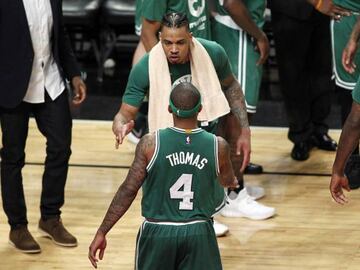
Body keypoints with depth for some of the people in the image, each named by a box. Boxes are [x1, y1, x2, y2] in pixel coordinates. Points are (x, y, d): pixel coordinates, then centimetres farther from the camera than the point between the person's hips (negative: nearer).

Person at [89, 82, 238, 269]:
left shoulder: (150, 144, -9)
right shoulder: (218, 146, -4)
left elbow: (128, 190, -9)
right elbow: (228, 181, 17)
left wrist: (101, 233, -2)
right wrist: (231, 181, 43)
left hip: (157, 233, 0)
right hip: (198, 233, 1)